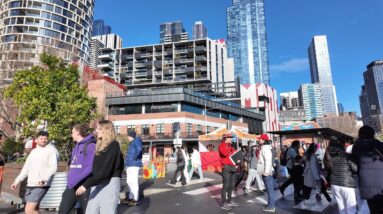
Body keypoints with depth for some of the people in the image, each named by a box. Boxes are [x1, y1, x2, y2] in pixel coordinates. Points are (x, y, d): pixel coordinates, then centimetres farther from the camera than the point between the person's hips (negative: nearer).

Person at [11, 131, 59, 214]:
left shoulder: (51, 150, -7)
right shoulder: (33, 151, 16)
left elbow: (53, 168, -16)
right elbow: (26, 168, 22)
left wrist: (44, 179, -29)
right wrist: (17, 181, 17)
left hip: (41, 186, -7)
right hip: (30, 185, 8)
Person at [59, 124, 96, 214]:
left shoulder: (91, 145, -12)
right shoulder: (76, 146, 13)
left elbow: (91, 167, -20)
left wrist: (75, 181, -21)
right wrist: (70, 178, 10)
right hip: (71, 187, 8)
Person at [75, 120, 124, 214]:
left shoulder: (113, 145, -11)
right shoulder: (99, 145, 14)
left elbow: (105, 170, -19)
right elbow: (95, 168, 16)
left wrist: (86, 185, -18)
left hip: (109, 184, -8)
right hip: (97, 185, 8)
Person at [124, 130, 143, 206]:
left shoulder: (137, 140, -12)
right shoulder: (132, 142, 18)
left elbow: (139, 149, -30)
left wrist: (135, 158, -21)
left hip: (134, 165, -10)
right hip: (129, 165, 10)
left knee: (134, 182, -4)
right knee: (129, 182, 17)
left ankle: (136, 200, 4)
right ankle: (131, 198, 28)